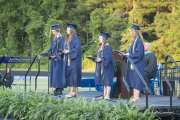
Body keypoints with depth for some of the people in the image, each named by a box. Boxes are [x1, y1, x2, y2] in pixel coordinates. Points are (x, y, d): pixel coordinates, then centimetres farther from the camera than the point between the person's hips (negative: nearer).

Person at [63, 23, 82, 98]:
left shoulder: (76, 38, -9)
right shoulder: (67, 39, 17)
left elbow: (77, 49, -16)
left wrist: (69, 51, -15)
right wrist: (64, 51, 3)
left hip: (74, 59, -9)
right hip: (68, 59, 9)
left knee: (73, 75, -8)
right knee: (68, 75, 6)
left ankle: (74, 92, -7)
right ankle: (71, 91, 9)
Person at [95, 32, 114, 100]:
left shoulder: (108, 47, -11)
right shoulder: (100, 47, 14)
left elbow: (108, 57, -17)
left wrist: (101, 59, -21)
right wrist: (97, 59, 2)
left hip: (107, 66, -8)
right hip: (101, 66, 8)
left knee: (107, 81, -8)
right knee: (104, 81, 8)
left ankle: (107, 96, -8)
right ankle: (104, 95, 10)